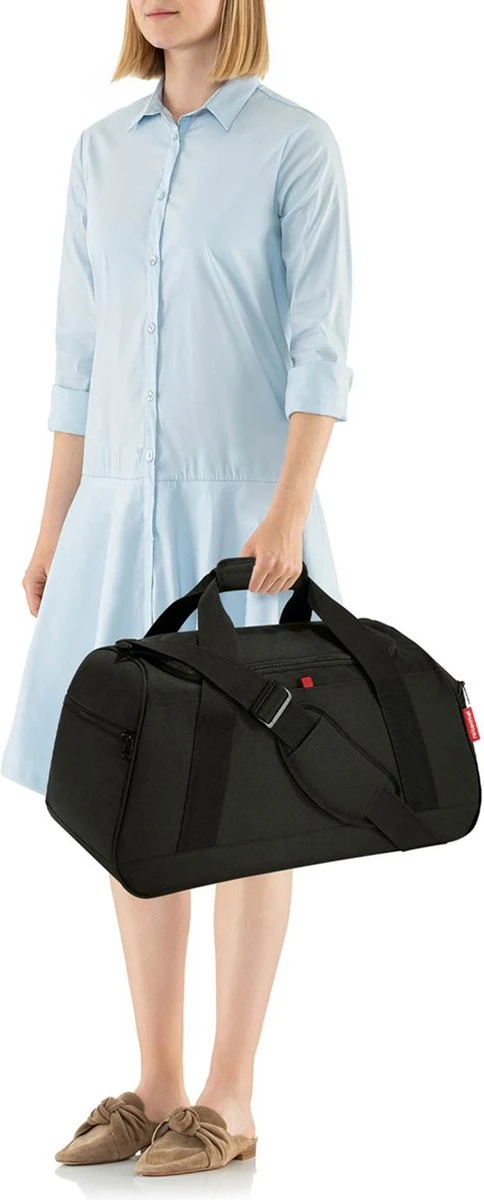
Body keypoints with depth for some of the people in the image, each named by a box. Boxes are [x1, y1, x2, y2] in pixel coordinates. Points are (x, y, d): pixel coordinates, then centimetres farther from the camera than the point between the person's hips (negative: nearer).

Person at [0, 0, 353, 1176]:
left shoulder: (298, 143, -5)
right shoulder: (102, 151, 11)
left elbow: (322, 349, -10)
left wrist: (287, 518, -20)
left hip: (244, 510, -6)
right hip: (123, 511, 6)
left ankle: (228, 1101, 10)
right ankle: (156, 1088, 18)